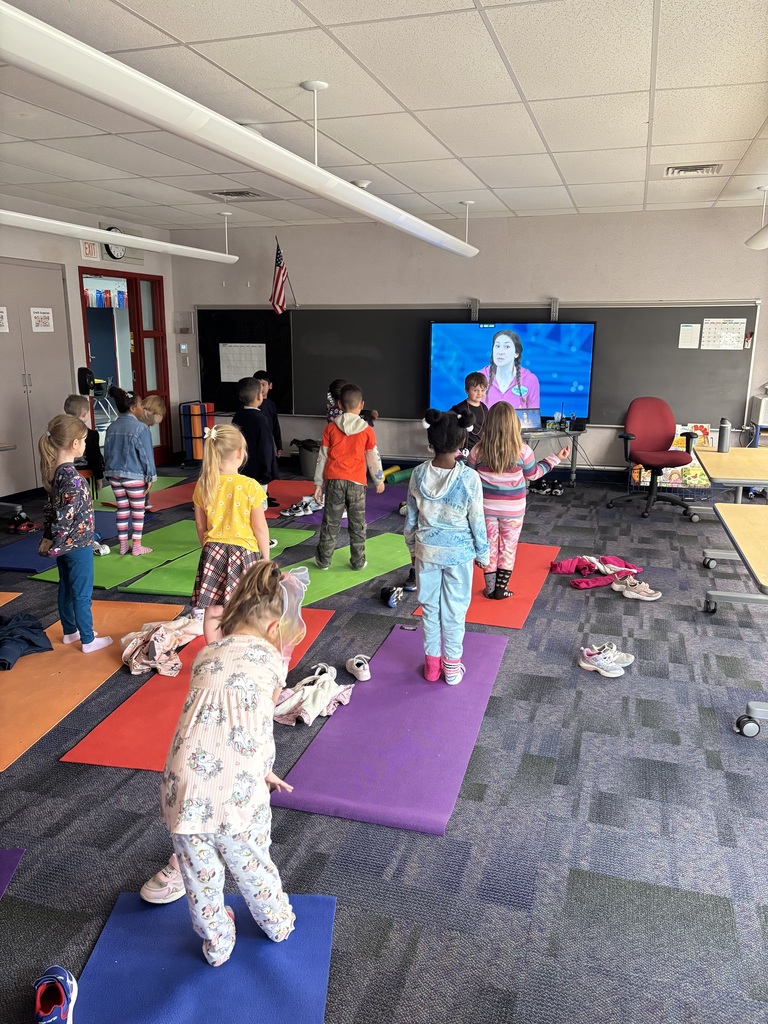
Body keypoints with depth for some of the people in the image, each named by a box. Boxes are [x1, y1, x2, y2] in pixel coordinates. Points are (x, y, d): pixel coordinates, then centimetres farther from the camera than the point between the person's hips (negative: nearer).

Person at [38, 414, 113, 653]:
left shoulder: (53, 470, 2)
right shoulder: (72, 477, -27)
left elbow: (52, 507, 7)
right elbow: (65, 515, -27)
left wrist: (48, 536, 10)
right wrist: (54, 542, -15)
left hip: (64, 543, 9)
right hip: (77, 543, -9)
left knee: (66, 588, 21)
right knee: (82, 594, 5)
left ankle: (70, 631, 37)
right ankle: (88, 640, 18)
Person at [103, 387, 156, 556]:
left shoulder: (111, 427, 7)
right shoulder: (141, 428, -14)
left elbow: (107, 452, 12)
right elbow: (146, 454, -12)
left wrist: (110, 472, 19)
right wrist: (150, 476, -5)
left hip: (115, 475, 6)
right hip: (134, 476, -6)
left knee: (122, 510, 14)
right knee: (137, 511, 6)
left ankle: (123, 546, 20)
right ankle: (137, 546, 11)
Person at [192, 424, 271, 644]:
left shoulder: (203, 485, -4)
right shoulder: (250, 486, -15)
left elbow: (201, 525, 5)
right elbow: (260, 528, -10)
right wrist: (266, 556, 3)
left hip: (213, 552, 3)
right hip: (244, 552, -3)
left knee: (213, 609, 11)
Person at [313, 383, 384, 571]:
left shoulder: (331, 428, 2)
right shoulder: (367, 430, -1)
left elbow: (322, 457, 4)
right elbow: (373, 458, 5)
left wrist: (318, 483, 9)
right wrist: (379, 480, 19)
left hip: (334, 480, 1)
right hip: (356, 481, -1)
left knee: (331, 521, 8)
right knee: (357, 523, 9)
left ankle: (323, 560, 14)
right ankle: (358, 561, 13)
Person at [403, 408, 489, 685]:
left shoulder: (419, 474, -11)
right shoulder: (469, 477, -20)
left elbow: (411, 518, 0)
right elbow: (477, 521, -11)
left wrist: (413, 548, 15)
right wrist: (483, 553, 4)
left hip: (427, 551, 2)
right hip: (458, 553, -2)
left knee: (430, 607, 17)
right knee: (454, 611, 13)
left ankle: (432, 664, 29)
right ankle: (451, 667, 26)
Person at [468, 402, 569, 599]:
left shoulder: (478, 451, -13)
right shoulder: (522, 451, -16)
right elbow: (533, 474, 1)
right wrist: (555, 458, 13)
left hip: (486, 507, 1)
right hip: (512, 509, -1)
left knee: (489, 546, 15)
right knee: (508, 547, 14)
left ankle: (490, 588, 22)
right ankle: (501, 589, 20)